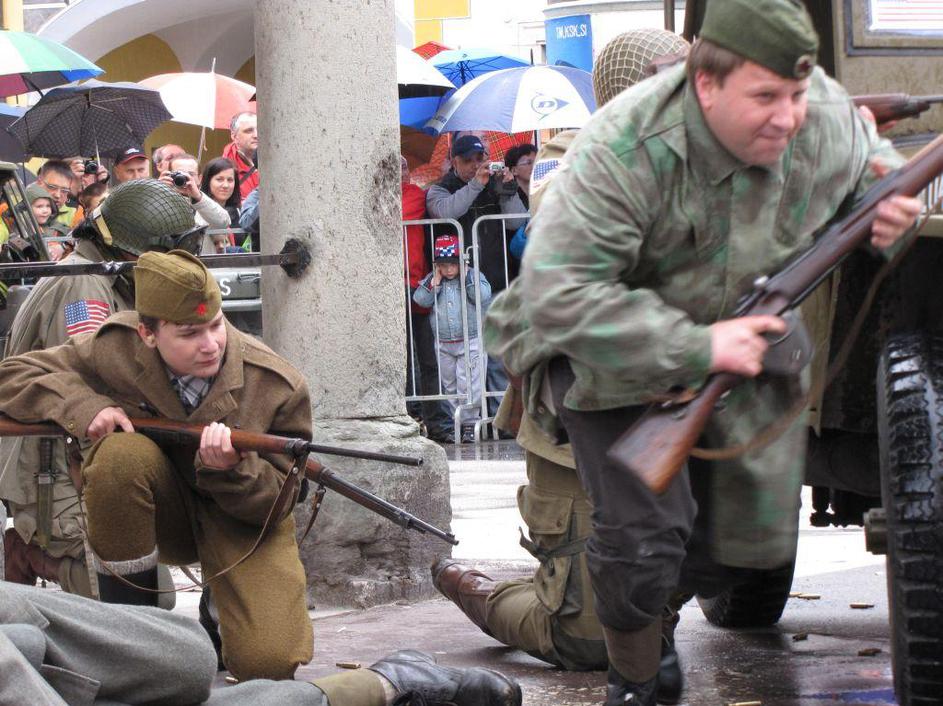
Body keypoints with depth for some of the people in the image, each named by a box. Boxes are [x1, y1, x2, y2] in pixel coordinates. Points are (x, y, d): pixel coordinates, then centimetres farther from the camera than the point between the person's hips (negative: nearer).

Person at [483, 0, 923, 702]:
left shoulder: (828, 120, -17)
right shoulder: (625, 150, -34)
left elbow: (873, 164, 9)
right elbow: (558, 297, -37)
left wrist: (895, 210, -17)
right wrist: (698, 347, -40)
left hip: (748, 350, 6)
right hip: (616, 353, -6)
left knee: (754, 538, 10)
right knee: (645, 534, -18)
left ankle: (657, 607, 41)